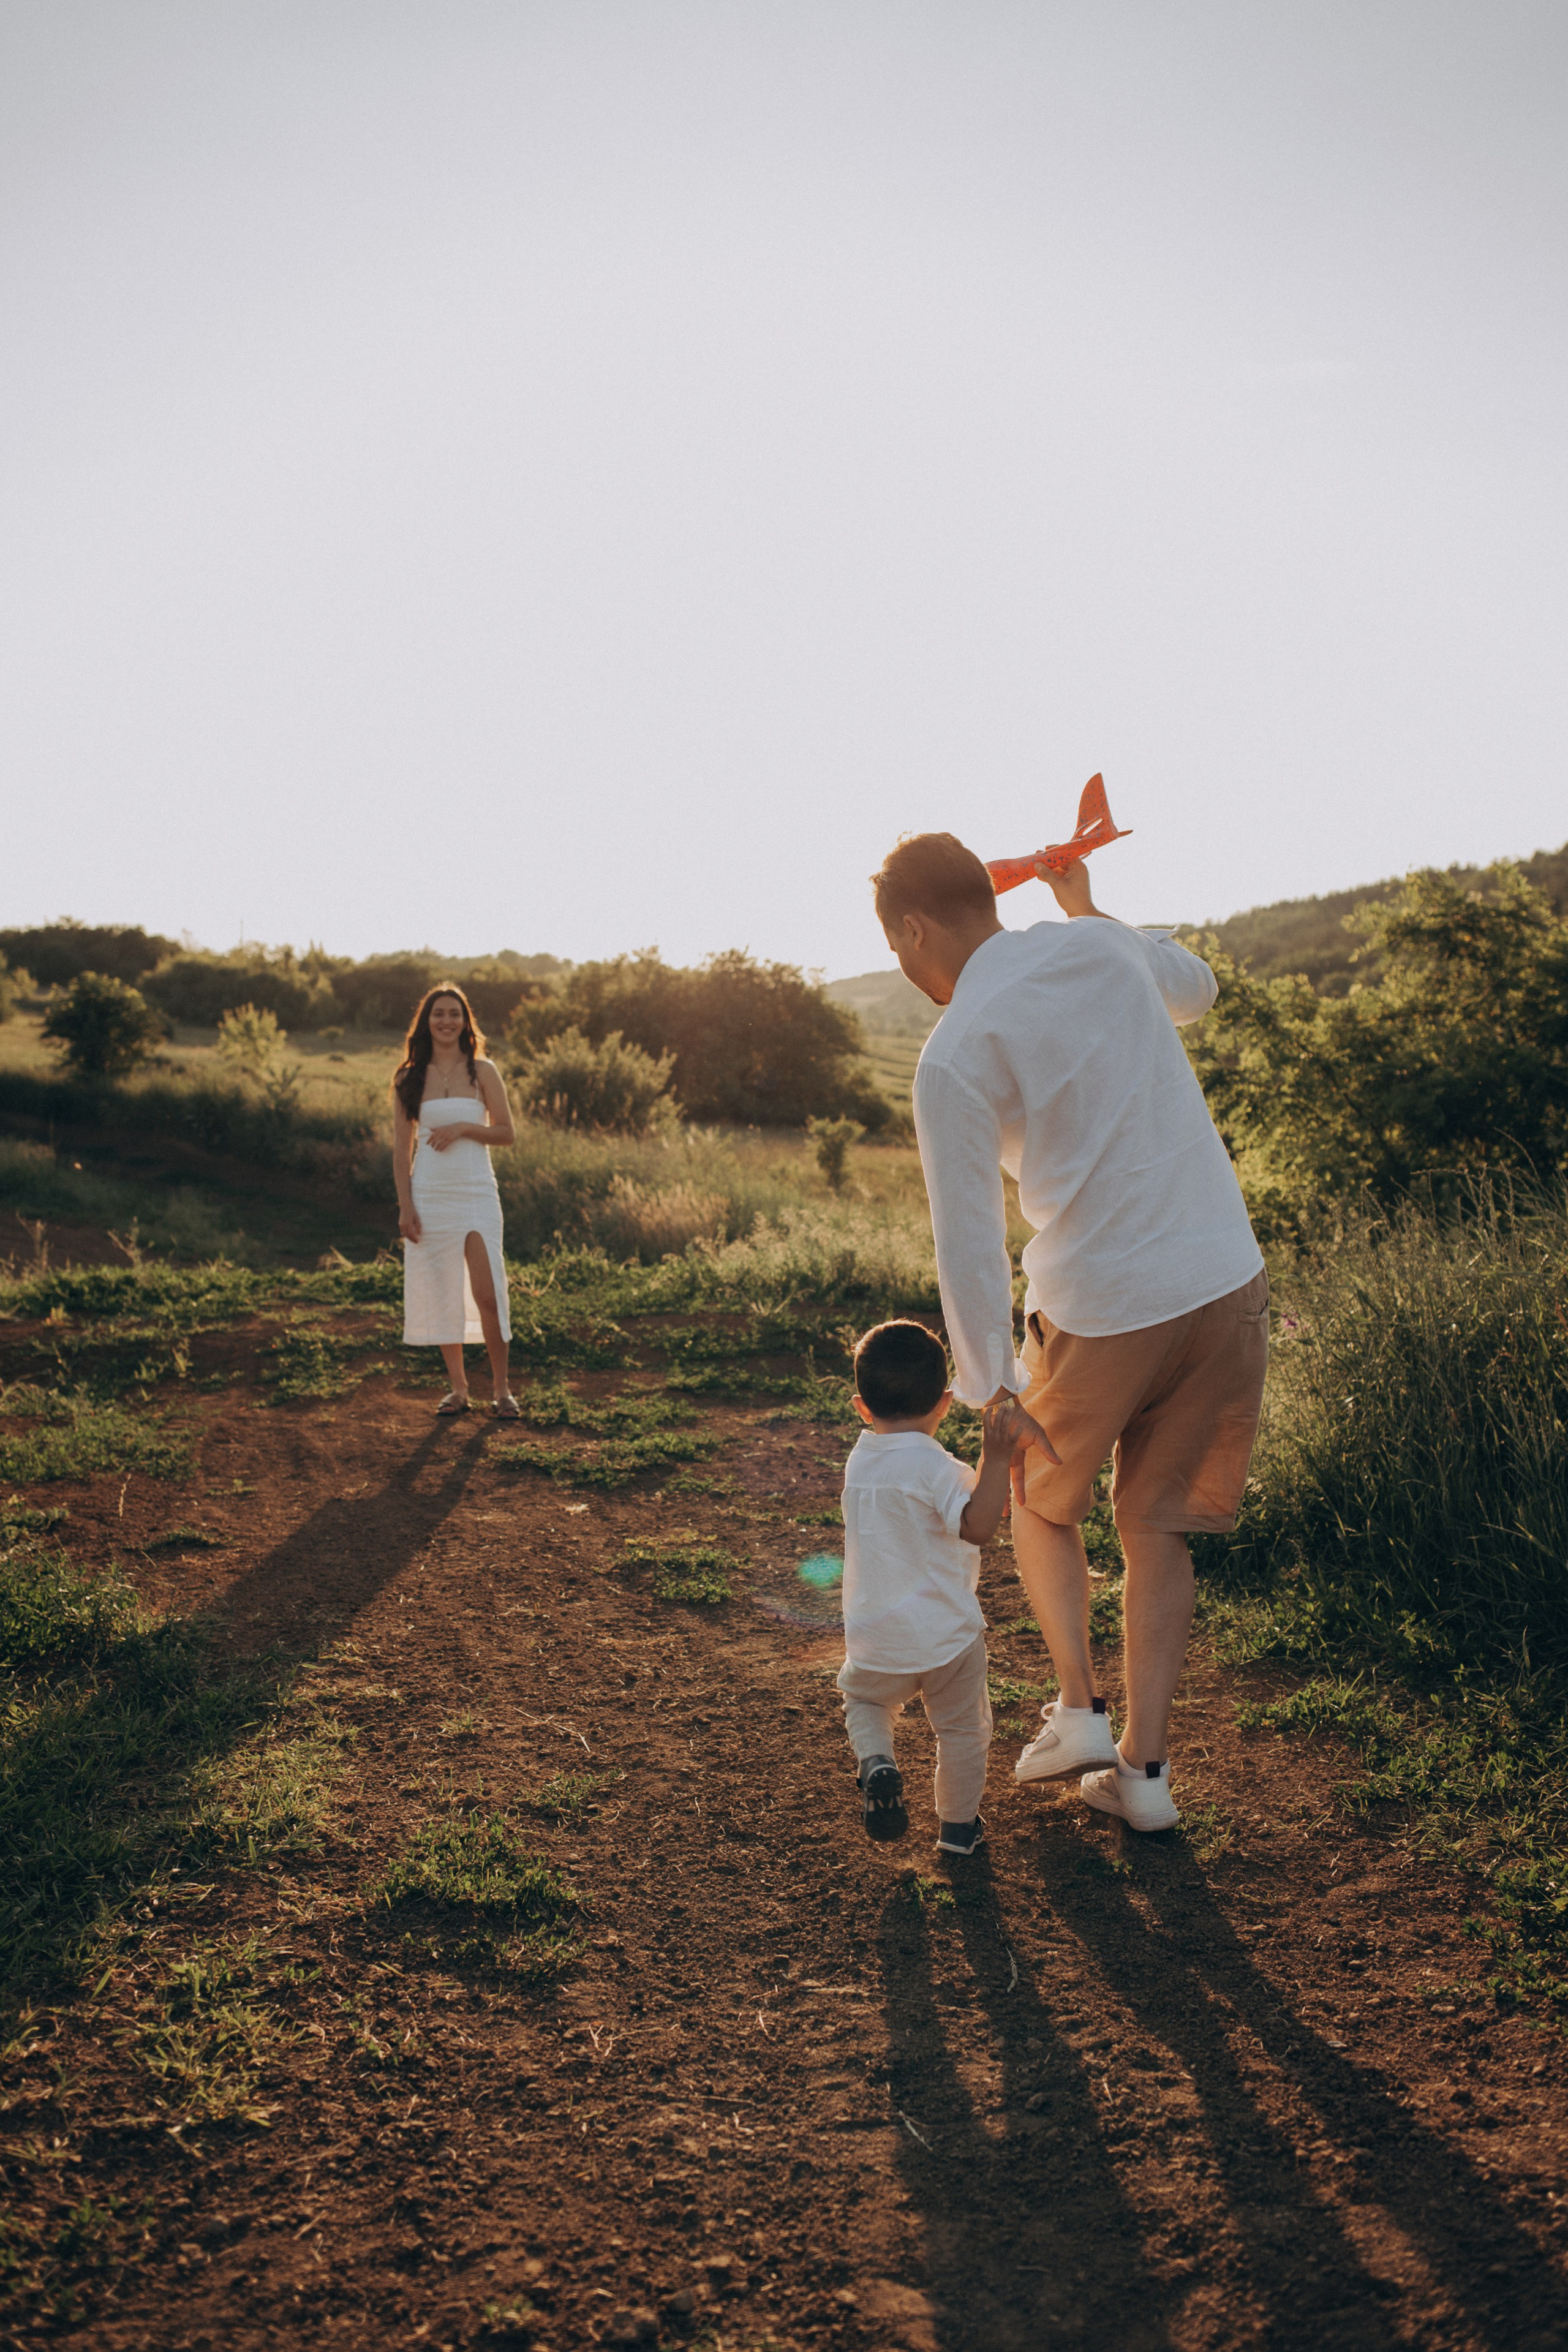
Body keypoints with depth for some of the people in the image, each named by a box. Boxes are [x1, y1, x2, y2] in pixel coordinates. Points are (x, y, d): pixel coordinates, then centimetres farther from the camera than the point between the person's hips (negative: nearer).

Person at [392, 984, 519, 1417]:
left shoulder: (482, 1072, 3)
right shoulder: (409, 1078, 5)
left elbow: (508, 1133, 3)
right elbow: (402, 1146, 5)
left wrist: (463, 1128, -13)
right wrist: (405, 1206, -2)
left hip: (476, 1192, -1)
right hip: (429, 1194, 2)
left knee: (487, 1295, -7)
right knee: (441, 1295, 5)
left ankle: (501, 1389, 6)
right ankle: (458, 1388, 17)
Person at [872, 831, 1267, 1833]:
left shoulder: (954, 1057, -12)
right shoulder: (1101, 946, 3)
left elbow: (970, 1244, -12)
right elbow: (1196, 990, 26)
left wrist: (992, 1391, -4)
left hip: (1100, 1309, -5)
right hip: (1229, 1281, 5)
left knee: (1043, 1501, 23)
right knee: (1159, 1523, 17)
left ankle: (1080, 1709, 16)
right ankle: (1145, 1763, 18)